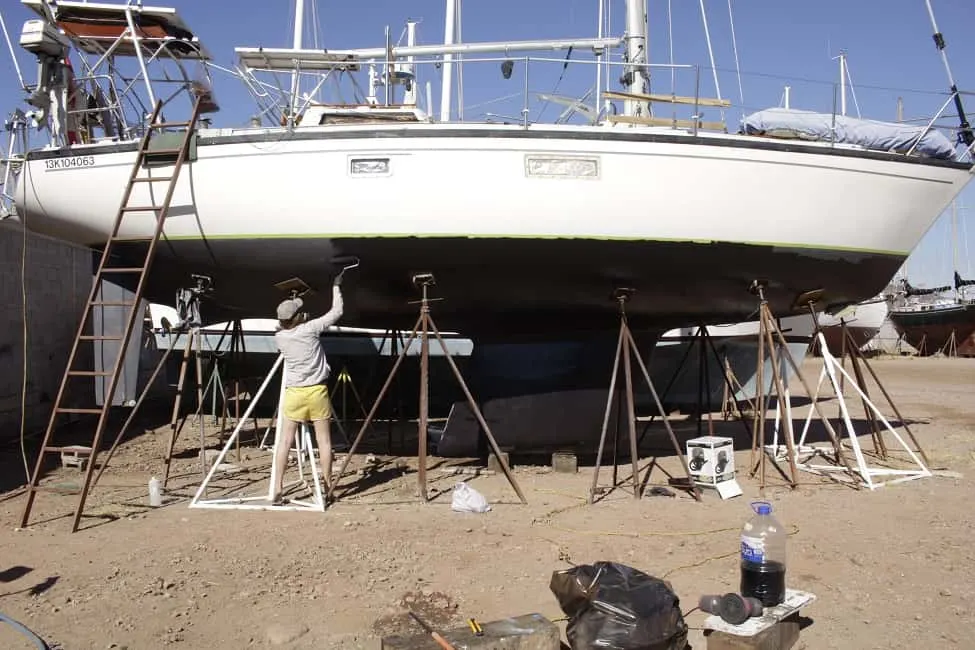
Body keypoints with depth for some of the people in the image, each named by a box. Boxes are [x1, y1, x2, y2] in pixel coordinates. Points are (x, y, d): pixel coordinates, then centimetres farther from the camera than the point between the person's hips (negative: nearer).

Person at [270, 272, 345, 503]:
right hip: (317, 391, -2)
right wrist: (336, 286, 12)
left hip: (293, 392, 2)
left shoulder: (279, 337, 0)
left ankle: (277, 488, -1)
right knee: (324, 440, 5)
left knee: (286, 440, 3)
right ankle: (327, 485, 10)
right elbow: (336, 312, 2)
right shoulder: (310, 328, -8)